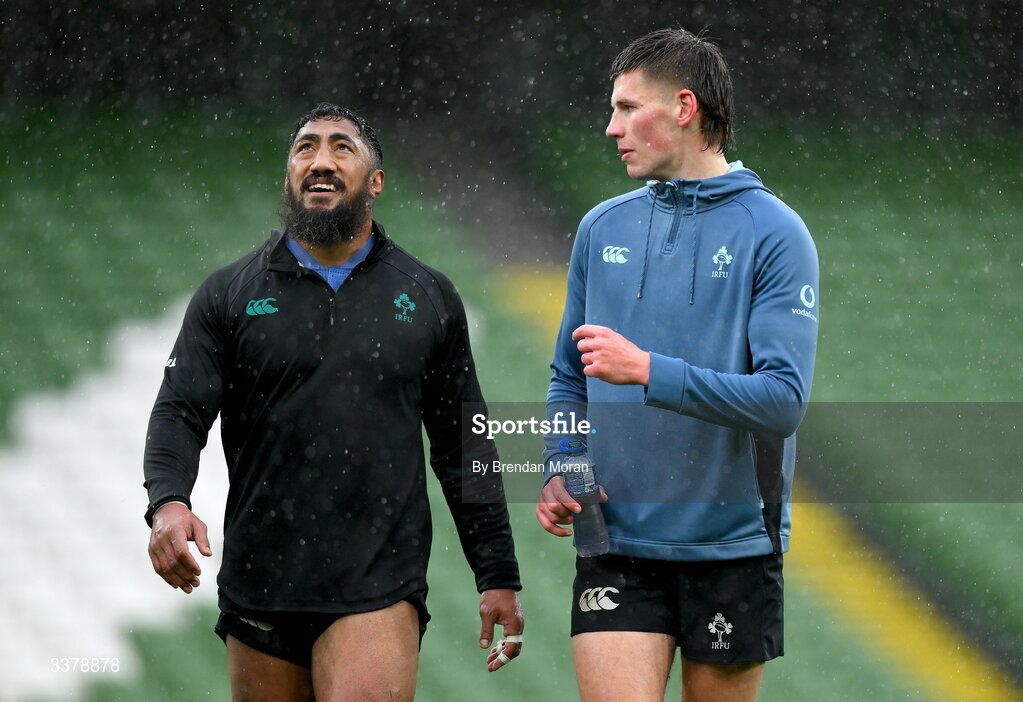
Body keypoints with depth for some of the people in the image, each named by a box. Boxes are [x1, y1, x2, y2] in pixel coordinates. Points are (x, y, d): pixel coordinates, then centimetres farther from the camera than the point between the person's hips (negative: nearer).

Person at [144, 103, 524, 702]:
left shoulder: (428, 298, 10)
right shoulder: (230, 294, 8)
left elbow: (464, 449, 13)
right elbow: (180, 412, -1)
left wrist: (499, 577, 10)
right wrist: (169, 504, -21)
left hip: (379, 587, -2)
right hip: (260, 584, 2)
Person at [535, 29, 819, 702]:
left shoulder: (775, 234, -6)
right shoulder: (602, 228, 9)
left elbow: (784, 399, -16)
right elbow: (569, 378, 17)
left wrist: (648, 371, -24)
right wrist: (557, 472, -2)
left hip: (734, 544, -2)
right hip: (617, 545, 3)